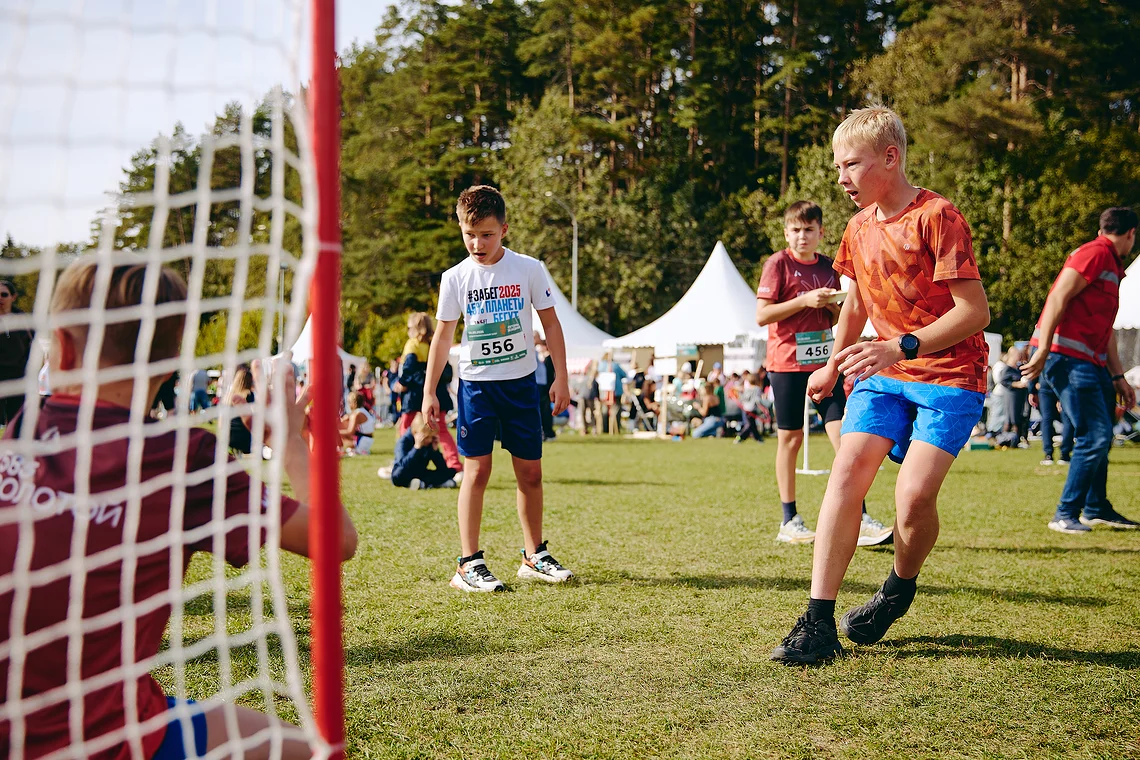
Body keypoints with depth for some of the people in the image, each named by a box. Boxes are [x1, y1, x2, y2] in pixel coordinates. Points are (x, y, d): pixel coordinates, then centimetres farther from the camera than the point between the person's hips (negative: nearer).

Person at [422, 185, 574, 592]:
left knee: (530, 472, 6)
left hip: (521, 382, 1)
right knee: (477, 471, -6)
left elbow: (550, 322, 4)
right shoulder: (455, 278, -2)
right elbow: (443, 336, 4)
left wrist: (560, 378, 0)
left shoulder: (528, 269, -2)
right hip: (476, 384, -1)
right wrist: (429, 391, 2)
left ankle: (534, 556, 20)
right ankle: (469, 564, -2)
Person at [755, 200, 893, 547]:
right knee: (790, 439, 3)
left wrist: (834, 306, -1)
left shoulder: (828, 267, 12)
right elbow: (762, 315, -10)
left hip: (824, 361, 4)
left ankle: (860, 519, -2)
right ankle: (789, 521, 13)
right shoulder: (778, 264, -3)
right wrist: (805, 300, -17)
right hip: (787, 363, -4)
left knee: (842, 433, -4)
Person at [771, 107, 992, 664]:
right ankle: (818, 623, -13)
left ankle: (899, 589, 13)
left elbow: (976, 310, -17)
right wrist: (832, 366, 30)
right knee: (846, 472, -14)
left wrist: (901, 347, -26)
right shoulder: (859, 228, 9)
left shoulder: (936, 217, -14)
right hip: (885, 372, 6)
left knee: (915, 495, -20)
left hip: (951, 373, -6)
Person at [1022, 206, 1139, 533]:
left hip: (1090, 362, 10)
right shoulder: (1095, 253, -8)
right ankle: (1065, 515, -5)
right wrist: (1043, 351, -23)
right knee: (1096, 437, -12)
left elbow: (1106, 329, 27)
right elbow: (1058, 299, -18)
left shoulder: (1110, 265, 23)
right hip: (1066, 356, -10)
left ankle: (1096, 509, 30)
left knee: (1101, 436, 17)